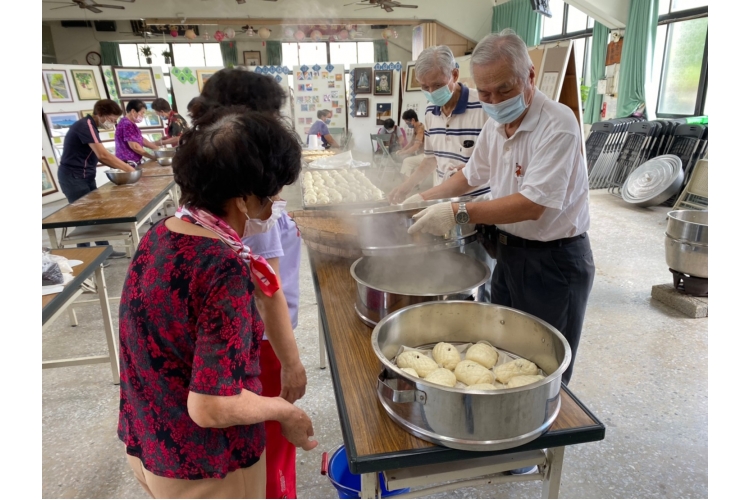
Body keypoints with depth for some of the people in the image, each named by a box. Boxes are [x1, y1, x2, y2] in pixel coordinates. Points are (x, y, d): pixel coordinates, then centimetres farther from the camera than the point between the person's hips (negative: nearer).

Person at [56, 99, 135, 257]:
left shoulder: (90, 126, 12)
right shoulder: (85, 126, -19)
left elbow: (100, 156, 13)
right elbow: (103, 155, -28)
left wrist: (120, 167, 0)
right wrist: (128, 169, -23)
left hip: (85, 177, 9)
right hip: (73, 178, -9)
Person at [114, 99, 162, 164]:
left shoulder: (130, 124, 17)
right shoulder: (127, 124, -15)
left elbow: (141, 140, 22)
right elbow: (134, 146, -19)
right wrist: (152, 157, -12)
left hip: (133, 162, 10)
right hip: (127, 163, -10)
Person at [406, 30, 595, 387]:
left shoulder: (557, 124, -21)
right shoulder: (495, 125, 4)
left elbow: (533, 205, -28)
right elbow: (472, 175, 20)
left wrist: (459, 213, -30)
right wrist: (424, 198, 13)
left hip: (554, 262, -7)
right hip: (508, 251, 8)